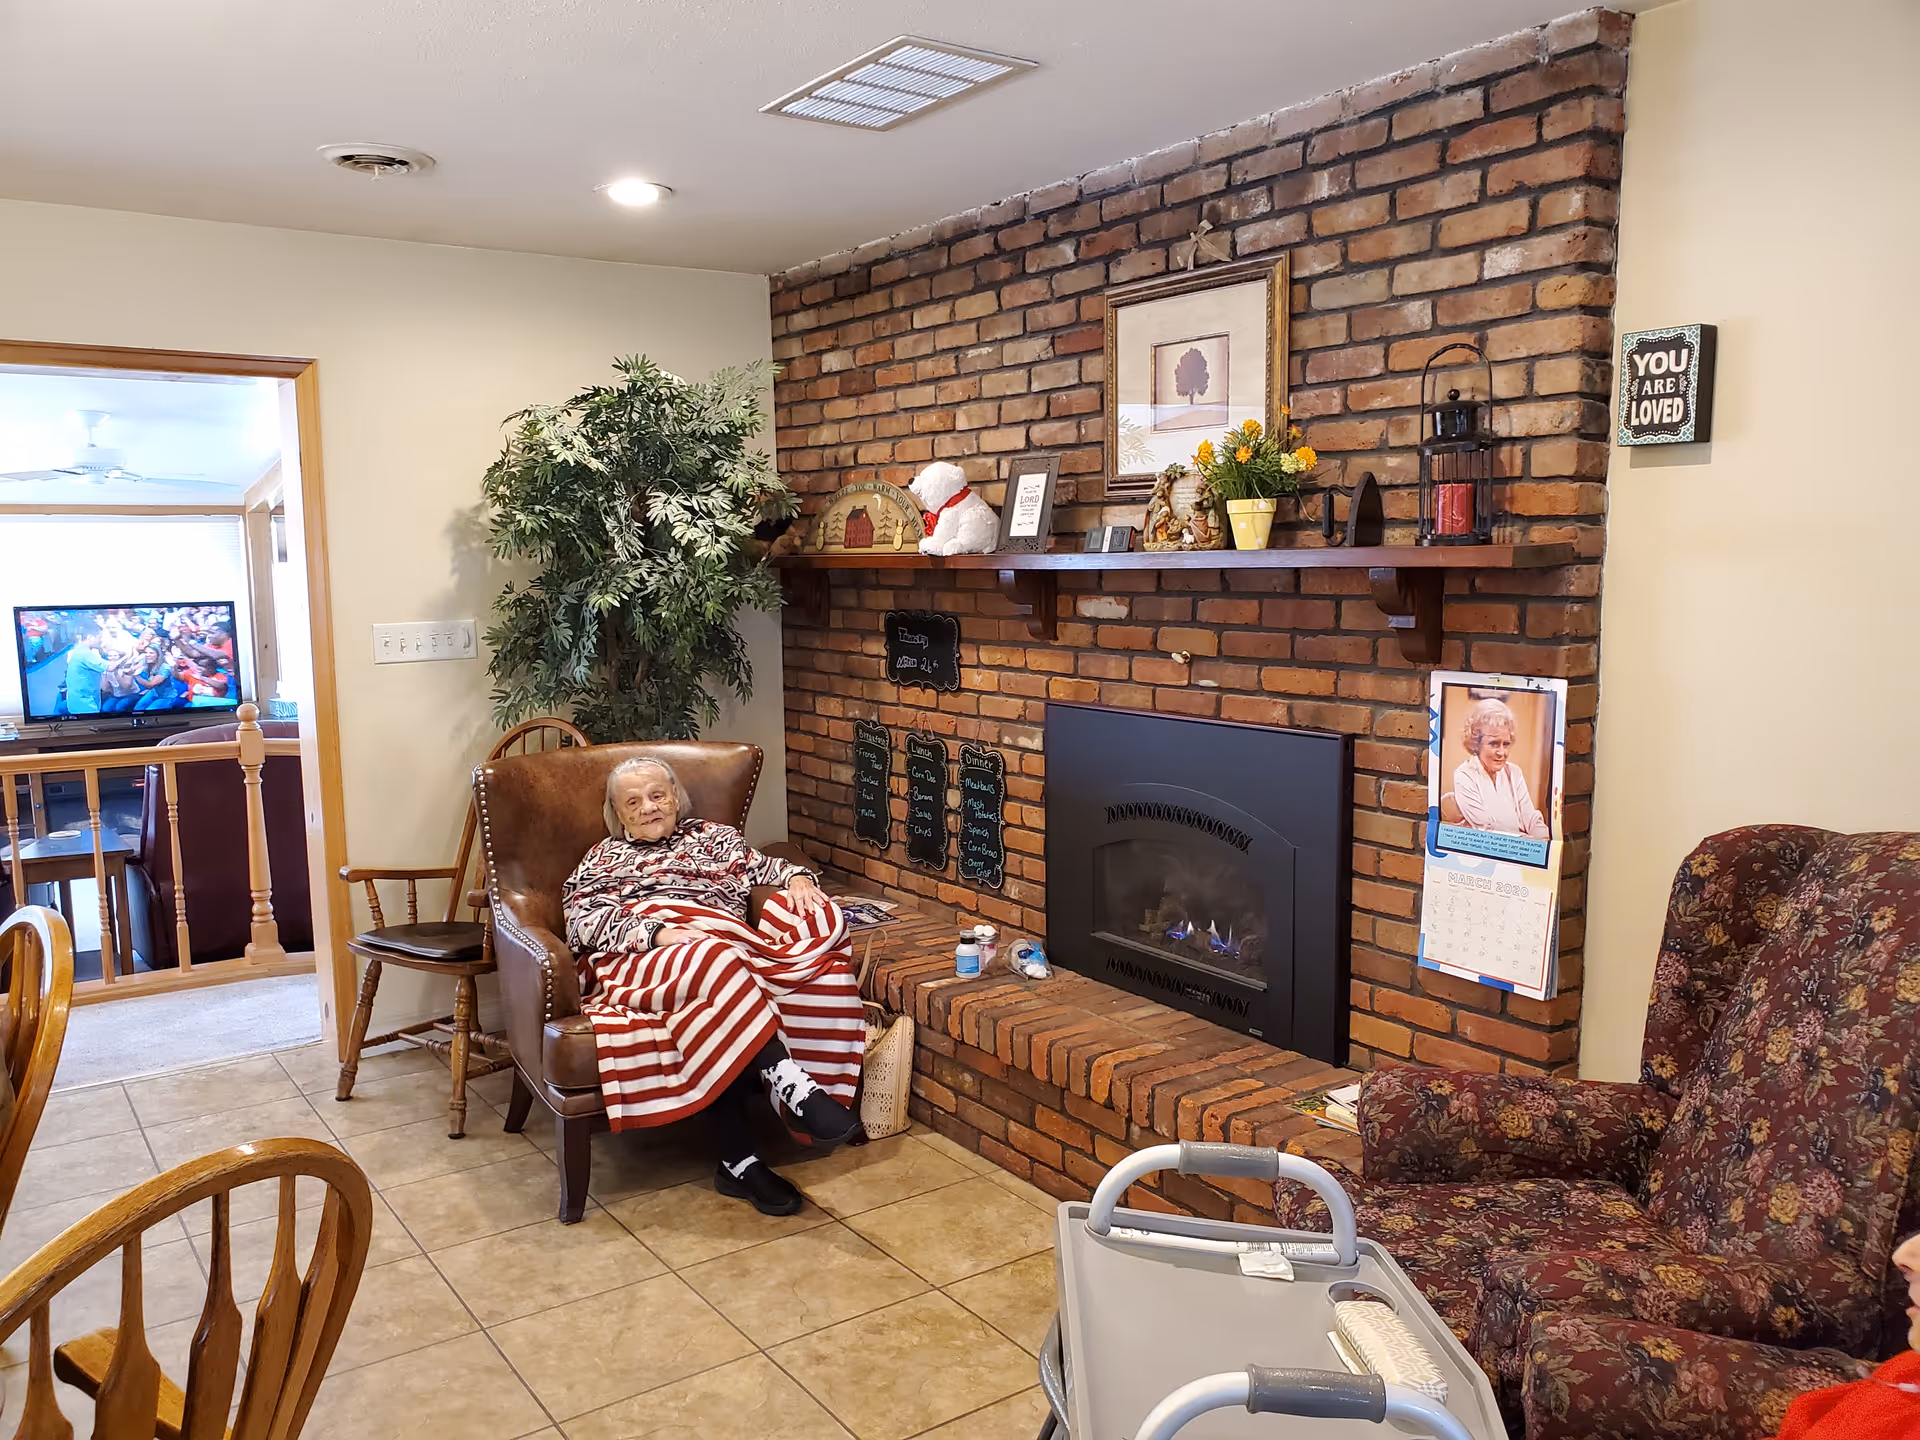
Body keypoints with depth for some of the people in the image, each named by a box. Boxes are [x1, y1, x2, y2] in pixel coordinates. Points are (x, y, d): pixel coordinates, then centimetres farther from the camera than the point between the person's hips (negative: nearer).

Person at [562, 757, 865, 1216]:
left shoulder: (714, 837, 33)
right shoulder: (603, 858, 27)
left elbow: (763, 867, 21)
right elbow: (584, 920, 7)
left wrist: (797, 877, -5)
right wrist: (657, 932, -12)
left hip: (729, 945, 3)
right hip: (641, 962, -2)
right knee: (715, 960, -38)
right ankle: (793, 1087, -47)